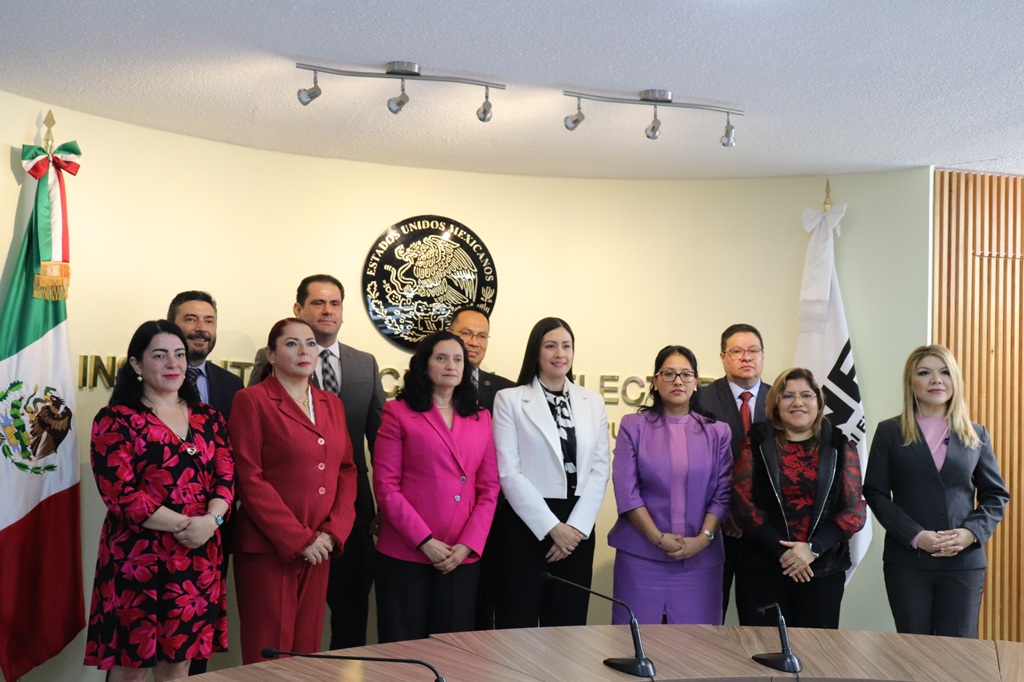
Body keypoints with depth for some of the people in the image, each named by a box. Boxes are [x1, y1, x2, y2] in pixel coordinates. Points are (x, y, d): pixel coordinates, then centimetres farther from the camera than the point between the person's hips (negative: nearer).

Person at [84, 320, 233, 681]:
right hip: (137, 558, -4)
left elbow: (227, 476, 6)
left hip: (198, 559, 4)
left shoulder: (208, 418, 12)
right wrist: (183, 524, -15)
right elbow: (119, 492, -12)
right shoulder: (116, 420, -3)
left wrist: (210, 520, -14)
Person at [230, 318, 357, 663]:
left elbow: (346, 471, 11)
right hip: (268, 547, -5)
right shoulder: (252, 400, -4)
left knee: (307, 647, 10)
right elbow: (249, 479, -11)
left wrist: (331, 532, -4)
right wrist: (298, 539, -13)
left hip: (320, 546, 5)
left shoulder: (332, 404, 13)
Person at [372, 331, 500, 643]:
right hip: (406, 553, -3)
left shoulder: (481, 418, 12)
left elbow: (489, 488, 8)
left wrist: (468, 544, -5)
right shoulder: (399, 412, 2)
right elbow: (385, 486, -5)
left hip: (462, 557, 3)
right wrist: (425, 541, -12)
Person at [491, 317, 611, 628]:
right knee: (518, 623, 2)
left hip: (577, 528, 3)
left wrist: (576, 526, -6)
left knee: (568, 625, 9)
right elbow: (508, 472, -8)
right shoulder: (509, 400, -2)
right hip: (526, 523, -3)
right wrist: (551, 527, -11)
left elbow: (599, 469, 4)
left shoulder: (593, 402, 9)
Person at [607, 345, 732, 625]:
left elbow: (723, 493, 4)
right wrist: (658, 538, -11)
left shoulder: (717, 431, 7)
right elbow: (626, 491, -4)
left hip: (700, 556, 1)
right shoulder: (633, 426, 2)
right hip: (641, 553, -1)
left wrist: (703, 538, -9)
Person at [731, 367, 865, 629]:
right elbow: (742, 504, -3)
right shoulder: (757, 444, 4)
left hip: (823, 572, 1)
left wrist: (814, 548, -12)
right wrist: (781, 550, -13)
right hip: (762, 570, -1)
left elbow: (855, 510, 1)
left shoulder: (840, 447, 6)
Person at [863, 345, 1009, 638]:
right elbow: (875, 493, -2)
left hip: (964, 561, 1)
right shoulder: (890, 432, 2)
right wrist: (916, 536, -14)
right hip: (907, 561, -1)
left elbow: (996, 495, 8)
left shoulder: (977, 434, 8)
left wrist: (972, 532, -10)